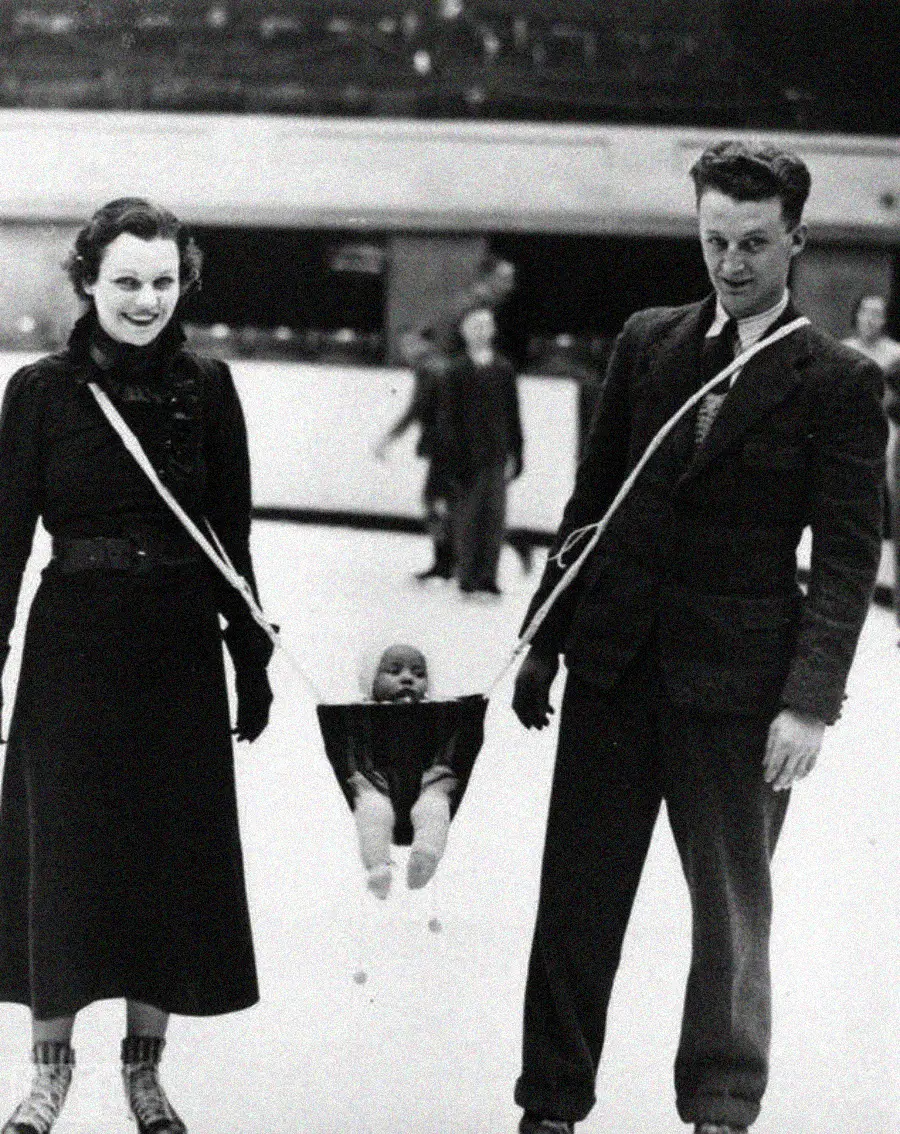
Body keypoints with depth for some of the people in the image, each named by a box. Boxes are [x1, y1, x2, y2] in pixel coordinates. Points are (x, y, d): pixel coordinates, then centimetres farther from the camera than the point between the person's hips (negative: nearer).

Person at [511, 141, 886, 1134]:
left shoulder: (836, 383, -5)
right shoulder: (646, 344, 7)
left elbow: (847, 558, -8)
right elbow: (590, 501, 11)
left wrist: (811, 700, -16)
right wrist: (544, 643, 8)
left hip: (735, 679, -3)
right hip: (614, 658, 3)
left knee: (732, 904, 7)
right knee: (578, 892, 7)